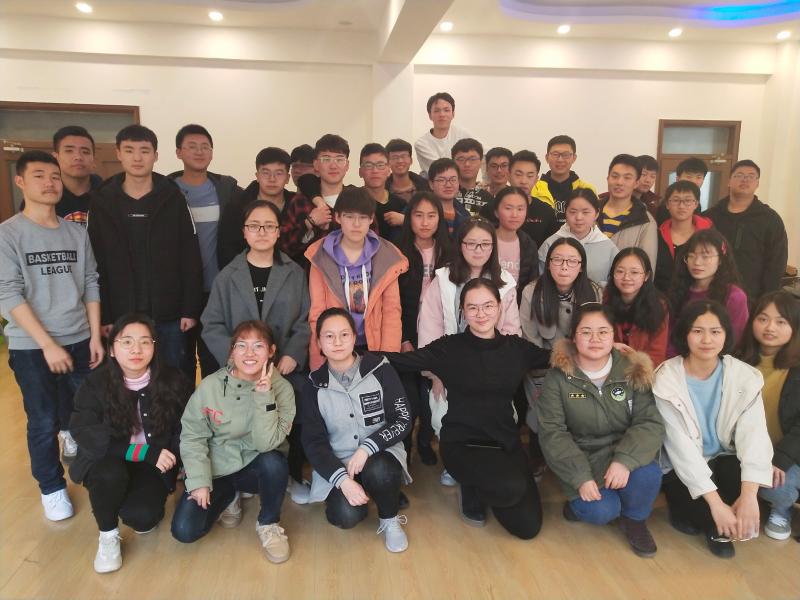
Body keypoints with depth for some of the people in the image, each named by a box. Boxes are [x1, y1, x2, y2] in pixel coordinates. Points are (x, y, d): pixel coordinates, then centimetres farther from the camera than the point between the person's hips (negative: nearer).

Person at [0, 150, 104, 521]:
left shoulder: (77, 233, 4)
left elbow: (91, 286, 7)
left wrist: (95, 336, 2)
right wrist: (48, 344, -16)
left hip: (79, 341, 3)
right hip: (31, 348, -3)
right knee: (43, 422, 6)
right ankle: (51, 487, 26)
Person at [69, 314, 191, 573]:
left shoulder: (173, 381, -9)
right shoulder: (95, 383, -10)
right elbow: (86, 434, -20)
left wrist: (169, 457, -22)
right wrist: (145, 452, -29)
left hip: (154, 465, 0)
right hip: (106, 462, 0)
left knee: (142, 518, -24)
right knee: (110, 474, -34)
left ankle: (151, 497, 14)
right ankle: (108, 536, -5)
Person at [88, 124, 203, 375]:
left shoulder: (173, 198, 0)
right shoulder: (101, 201, 2)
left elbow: (191, 259, -2)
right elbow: (95, 264, 1)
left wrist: (191, 309, -7)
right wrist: (102, 316, -3)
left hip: (170, 316, -1)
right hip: (121, 317, 1)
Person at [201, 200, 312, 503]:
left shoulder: (295, 274, 5)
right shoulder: (228, 276, 4)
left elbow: (305, 321, 2)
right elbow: (212, 325, 2)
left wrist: (292, 355, -12)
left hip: (288, 368, 1)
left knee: (296, 421, -8)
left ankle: (294, 476, 19)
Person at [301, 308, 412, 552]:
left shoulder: (380, 370, -7)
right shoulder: (315, 385, -3)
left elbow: (403, 421, -8)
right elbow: (314, 442, -5)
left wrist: (367, 448, -22)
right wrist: (343, 479, -20)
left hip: (379, 456, 0)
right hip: (337, 464, 1)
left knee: (378, 471, -35)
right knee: (347, 516, -27)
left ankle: (390, 520, -3)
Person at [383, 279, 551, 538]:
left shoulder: (516, 347, 2)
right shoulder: (449, 348, -8)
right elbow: (402, 360, -12)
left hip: (506, 442, 4)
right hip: (462, 444, -4)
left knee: (528, 527, -2)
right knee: (512, 488, -32)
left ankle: (480, 485, 25)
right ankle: (471, 491, 5)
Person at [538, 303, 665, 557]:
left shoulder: (633, 371, -6)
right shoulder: (559, 377, -10)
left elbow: (651, 422, -12)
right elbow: (552, 433, -12)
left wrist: (625, 460, -29)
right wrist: (581, 478, -21)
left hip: (624, 453, 2)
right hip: (582, 460, -2)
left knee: (648, 475, -29)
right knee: (601, 512, -24)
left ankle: (634, 519, 5)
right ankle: (579, 500, 13)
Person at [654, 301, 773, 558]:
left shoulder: (744, 376, -10)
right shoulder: (667, 379, -17)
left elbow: (754, 434, -19)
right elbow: (680, 445, -21)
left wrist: (749, 494, -32)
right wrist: (715, 502, -27)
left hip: (722, 460, 3)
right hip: (682, 468, -2)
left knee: (738, 476, -30)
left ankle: (719, 527, 1)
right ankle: (686, 509, 9)